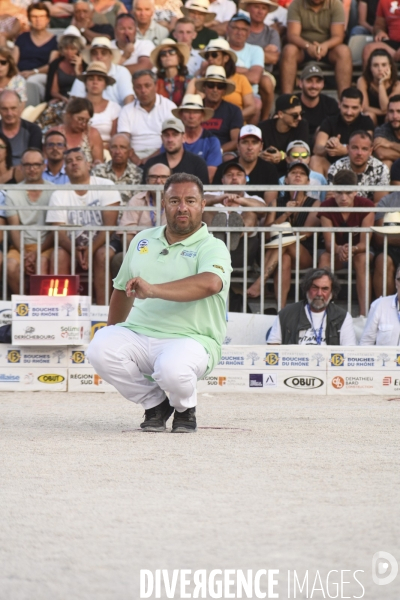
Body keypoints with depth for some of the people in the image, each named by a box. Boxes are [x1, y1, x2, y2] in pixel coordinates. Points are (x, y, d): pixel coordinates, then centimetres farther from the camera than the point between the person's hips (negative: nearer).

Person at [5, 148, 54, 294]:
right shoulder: (12, 194, 8)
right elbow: (14, 229, 1)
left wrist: (37, 253, -14)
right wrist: (24, 255, -16)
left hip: (46, 245, -2)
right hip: (21, 245, 2)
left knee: (42, 263, -35)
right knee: (11, 265, -30)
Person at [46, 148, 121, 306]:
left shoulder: (106, 186, -5)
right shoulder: (59, 195, 1)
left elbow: (110, 226, -12)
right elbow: (59, 232, -7)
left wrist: (91, 250, -26)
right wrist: (75, 250, -28)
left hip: (101, 244, -2)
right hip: (73, 245, 2)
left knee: (103, 254, -34)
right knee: (58, 256, -28)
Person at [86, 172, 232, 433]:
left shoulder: (213, 248, -4)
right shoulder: (143, 241, 16)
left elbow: (211, 283, -28)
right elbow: (123, 289, 29)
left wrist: (154, 290, -39)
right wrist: (114, 336, 29)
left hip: (190, 340, -5)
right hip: (138, 332, 5)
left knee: (172, 368, -39)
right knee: (100, 348, -25)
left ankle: (185, 409, 2)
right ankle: (155, 403, 1)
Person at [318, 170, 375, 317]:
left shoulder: (366, 206, -18)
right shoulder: (326, 207, -15)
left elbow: (365, 243, -23)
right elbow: (329, 243, -21)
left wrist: (352, 249, -46)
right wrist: (339, 250, -46)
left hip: (359, 251, -1)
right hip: (336, 253, 1)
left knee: (362, 258, -35)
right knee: (324, 257, -32)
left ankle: (364, 312, -43)